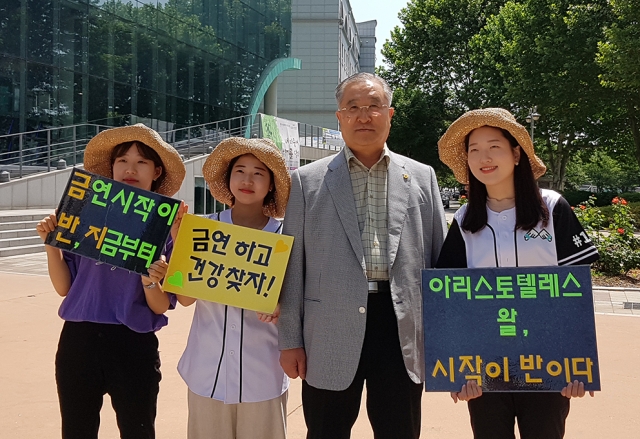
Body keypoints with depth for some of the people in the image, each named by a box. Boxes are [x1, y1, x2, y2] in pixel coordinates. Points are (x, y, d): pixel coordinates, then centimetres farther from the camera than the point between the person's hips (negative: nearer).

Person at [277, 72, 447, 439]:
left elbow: (440, 258, 9)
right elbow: (292, 264, 4)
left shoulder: (422, 177, 8)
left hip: (403, 334, 1)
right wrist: (290, 339, 1)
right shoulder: (307, 181, 4)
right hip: (330, 338, -1)